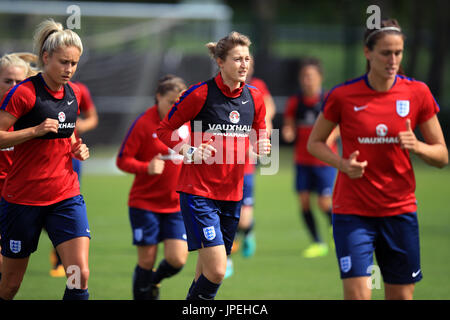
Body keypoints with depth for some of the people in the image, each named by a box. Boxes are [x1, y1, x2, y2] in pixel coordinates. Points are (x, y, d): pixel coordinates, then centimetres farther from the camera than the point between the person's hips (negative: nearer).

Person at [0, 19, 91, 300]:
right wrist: (36, 130, -25)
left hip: (66, 197, 5)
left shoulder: (73, 94, 8)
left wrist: (76, 148, 4)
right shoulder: (24, 93, -12)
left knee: (80, 275, -13)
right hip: (23, 199, -5)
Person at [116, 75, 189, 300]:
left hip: (176, 204, 4)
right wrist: (147, 168, -26)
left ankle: (154, 281, 26)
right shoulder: (144, 123, -11)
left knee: (177, 259, -6)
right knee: (147, 260, -1)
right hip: (145, 203, -4)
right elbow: (122, 160, -10)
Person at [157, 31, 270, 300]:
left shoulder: (255, 98, 5)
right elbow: (165, 129, 0)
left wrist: (262, 146, -4)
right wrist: (190, 152, -15)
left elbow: (258, 136, 19)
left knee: (209, 269, 12)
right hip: (199, 191, -6)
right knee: (216, 270, -16)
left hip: (233, 194, 6)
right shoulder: (200, 94, -10)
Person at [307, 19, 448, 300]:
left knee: (402, 295, 6)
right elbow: (315, 142, 7)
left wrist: (417, 146, -17)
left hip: (400, 211, 2)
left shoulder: (417, 93, -1)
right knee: (358, 294, -13)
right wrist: (342, 164, -12)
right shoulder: (343, 96, -6)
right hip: (352, 211, -2)